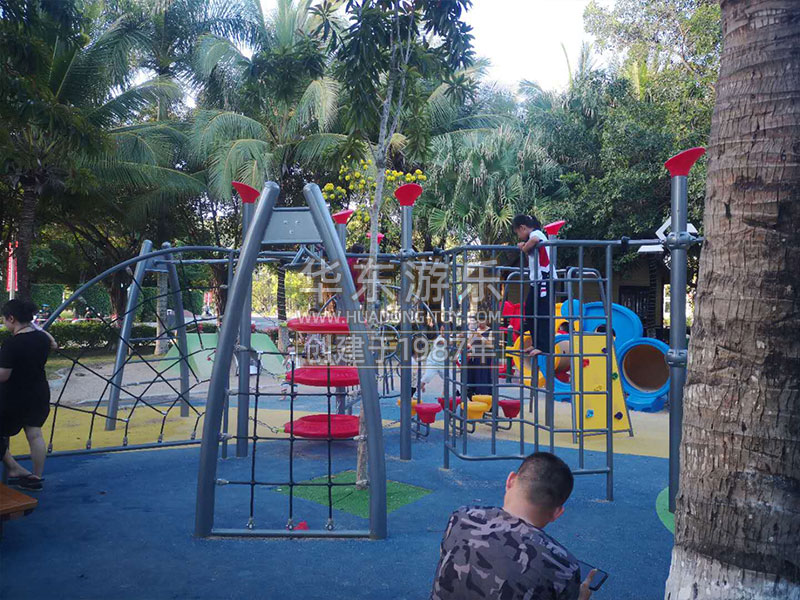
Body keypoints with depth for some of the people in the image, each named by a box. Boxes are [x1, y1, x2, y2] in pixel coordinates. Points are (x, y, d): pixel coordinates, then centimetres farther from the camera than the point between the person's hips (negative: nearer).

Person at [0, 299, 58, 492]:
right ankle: (36, 477, 19)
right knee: (35, 434, 12)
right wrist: (35, 327, 26)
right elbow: (53, 344, 23)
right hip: (39, 395, 7)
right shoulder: (41, 337, -2)